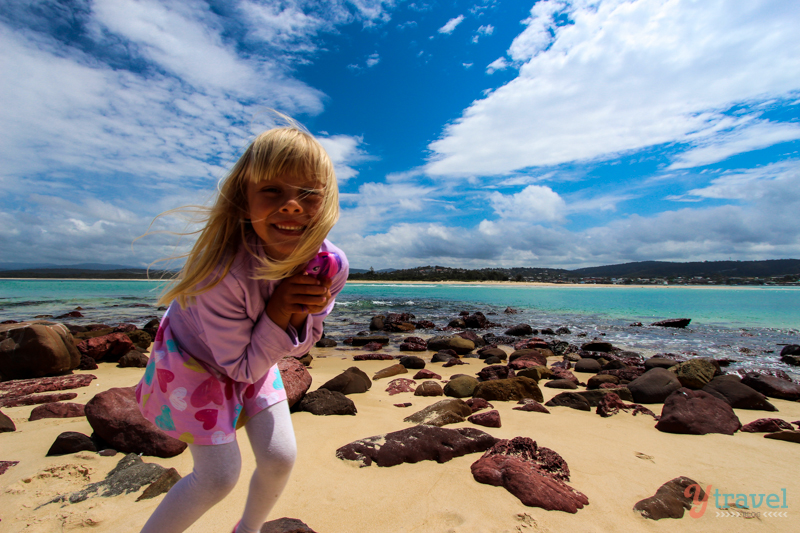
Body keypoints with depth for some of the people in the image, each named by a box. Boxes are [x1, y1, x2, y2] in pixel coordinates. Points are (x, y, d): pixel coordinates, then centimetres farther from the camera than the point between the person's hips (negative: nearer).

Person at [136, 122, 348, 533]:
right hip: (195, 358, -4)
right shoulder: (223, 271, -40)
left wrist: (302, 315, -33)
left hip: (255, 360, 5)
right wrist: (278, 314, -39)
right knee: (219, 476, -2)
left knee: (279, 458, 5)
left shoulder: (331, 264, -27)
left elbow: (298, 347, -12)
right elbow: (241, 365, -26)